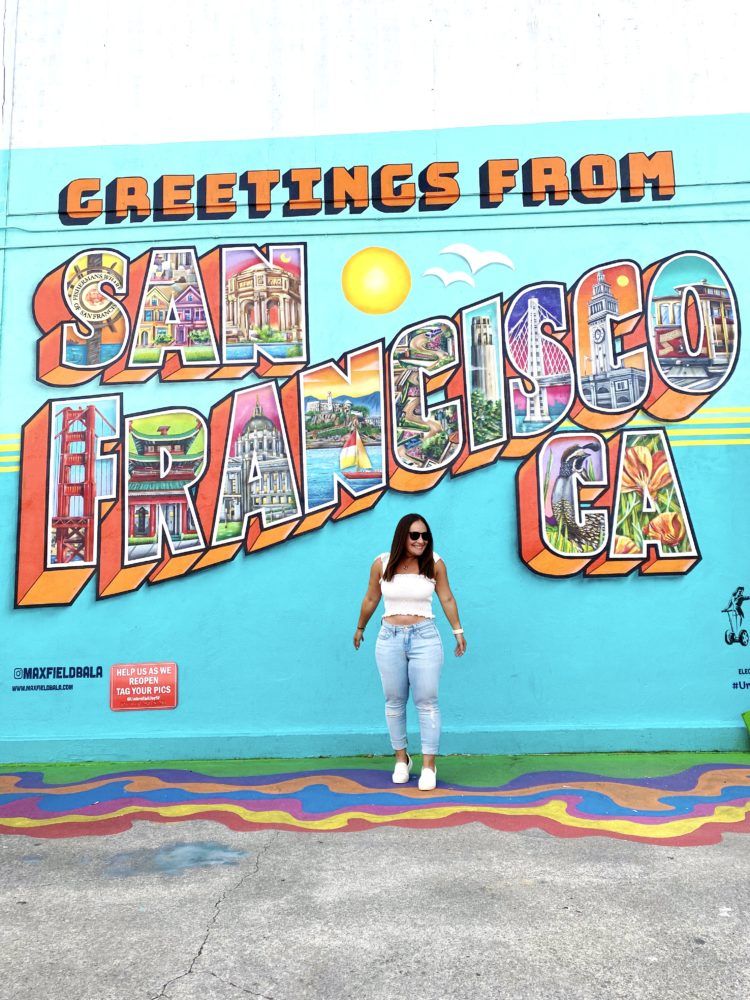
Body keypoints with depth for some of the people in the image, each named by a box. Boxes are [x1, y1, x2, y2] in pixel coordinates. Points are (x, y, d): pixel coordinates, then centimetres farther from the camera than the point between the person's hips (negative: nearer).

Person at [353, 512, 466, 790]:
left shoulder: (434, 563, -4)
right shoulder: (382, 563, -3)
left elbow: (447, 598, 6)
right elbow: (371, 600, 10)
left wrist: (458, 631, 7)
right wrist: (360, 628, 20)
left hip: (425, 637, -1)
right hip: (389, 637, 1)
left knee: (427, 702, 0)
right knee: (394, 702, 11)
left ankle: (429, 765, 9)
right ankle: (401, 758, 27)